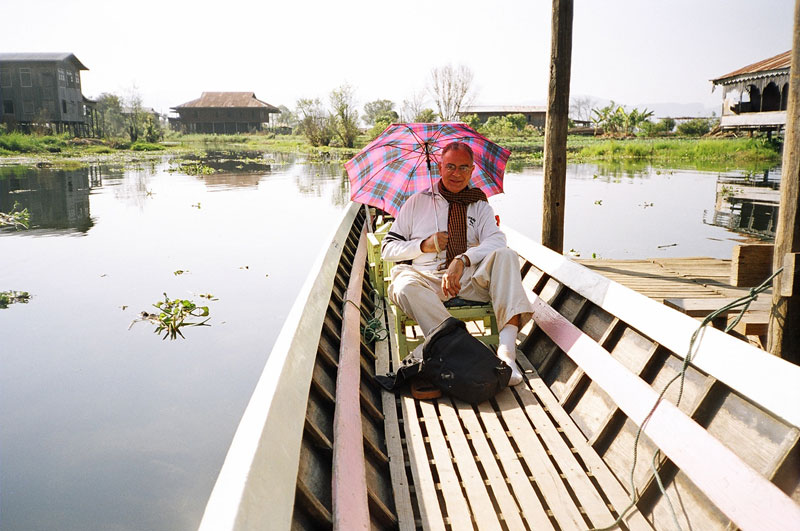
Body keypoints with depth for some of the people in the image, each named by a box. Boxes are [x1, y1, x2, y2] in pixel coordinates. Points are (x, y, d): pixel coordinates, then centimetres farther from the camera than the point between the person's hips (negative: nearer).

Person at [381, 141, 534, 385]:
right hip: (427, 278, 0)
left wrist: (462, 260, -21)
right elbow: (388, 248, 13)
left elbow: (497, 241, -3)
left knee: (505, 255, -28)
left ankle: (507, 350, -42)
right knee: (405, 286, -35)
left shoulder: (480, 205, 18)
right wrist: (424, 245, -6)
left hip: (471, 278, 1)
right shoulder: (418, 202, 17)